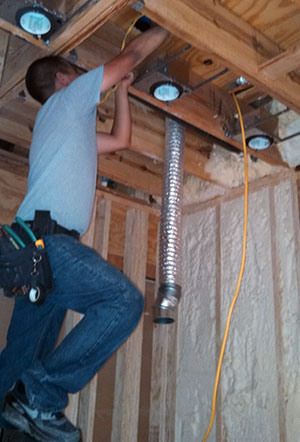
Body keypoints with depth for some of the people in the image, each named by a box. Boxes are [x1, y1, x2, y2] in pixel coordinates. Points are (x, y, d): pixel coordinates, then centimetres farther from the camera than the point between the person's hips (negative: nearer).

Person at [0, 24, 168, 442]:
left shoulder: (71, 126, 33)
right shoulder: (67, 98, 9)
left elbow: (121, 139, 40)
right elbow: (132, 54, 15)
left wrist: (122, 87, 42)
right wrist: (165, 27, 31)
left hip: (36, 248, 10)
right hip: (45, 238, -10)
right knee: (124, 301, -22)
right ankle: (41, 395, -18)